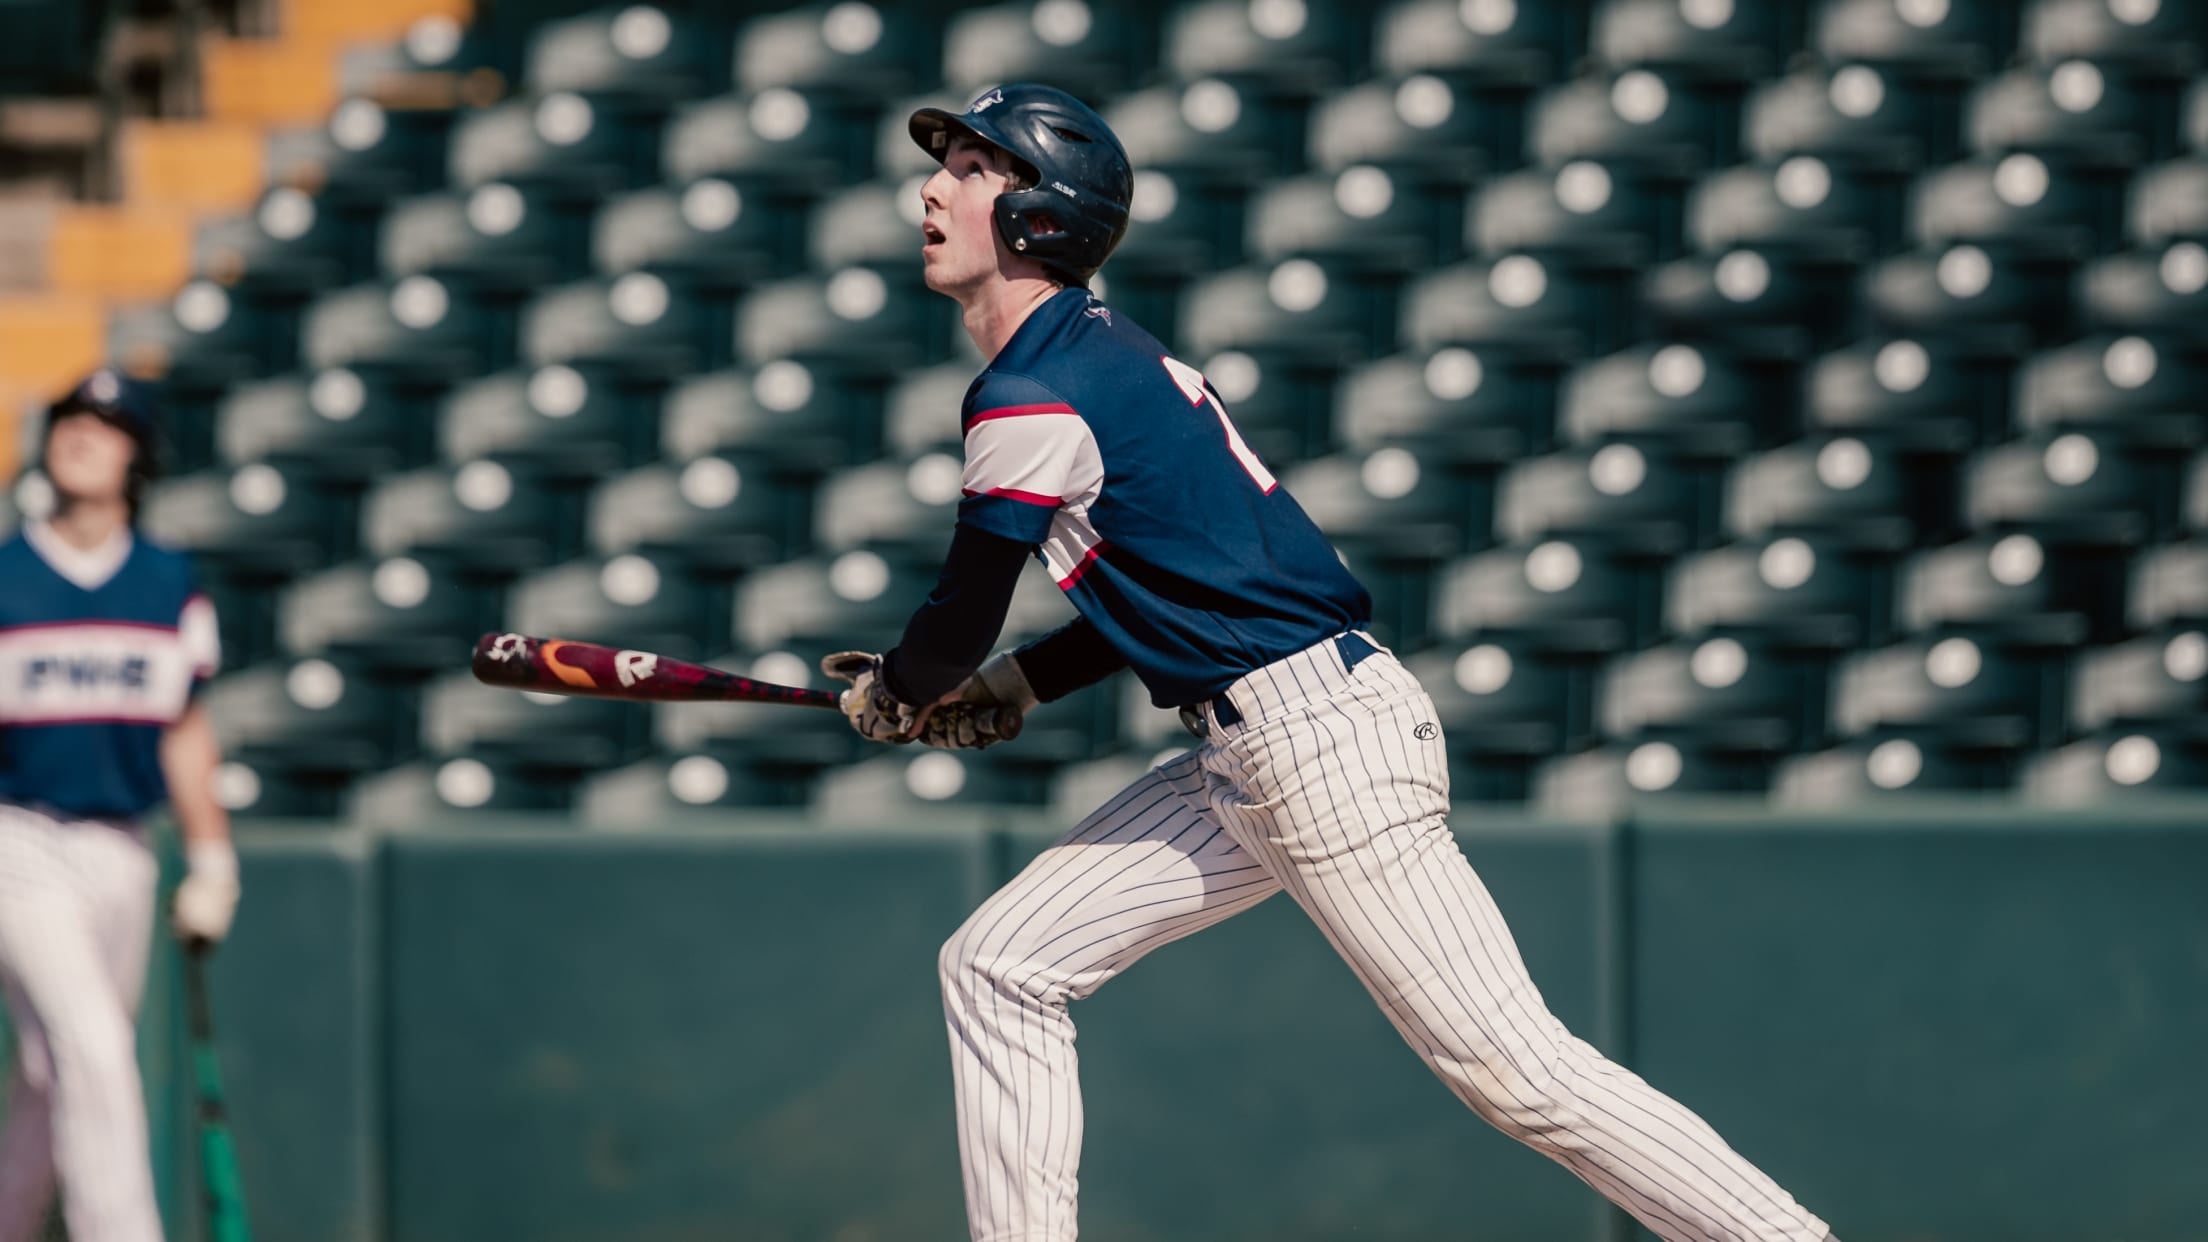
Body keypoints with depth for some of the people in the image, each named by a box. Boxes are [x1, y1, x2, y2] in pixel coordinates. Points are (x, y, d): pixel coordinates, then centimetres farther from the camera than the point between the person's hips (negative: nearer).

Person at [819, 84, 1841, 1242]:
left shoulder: (1031, 397, -14)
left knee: (1514, 1068, -10)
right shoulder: (1102, 352, 15)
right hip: (1249, 753, 11)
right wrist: (1003, 689, 20)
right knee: (998, 968, 9)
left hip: (1320, 743, -11)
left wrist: (890, 694, 17)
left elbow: (962, 617, -4)